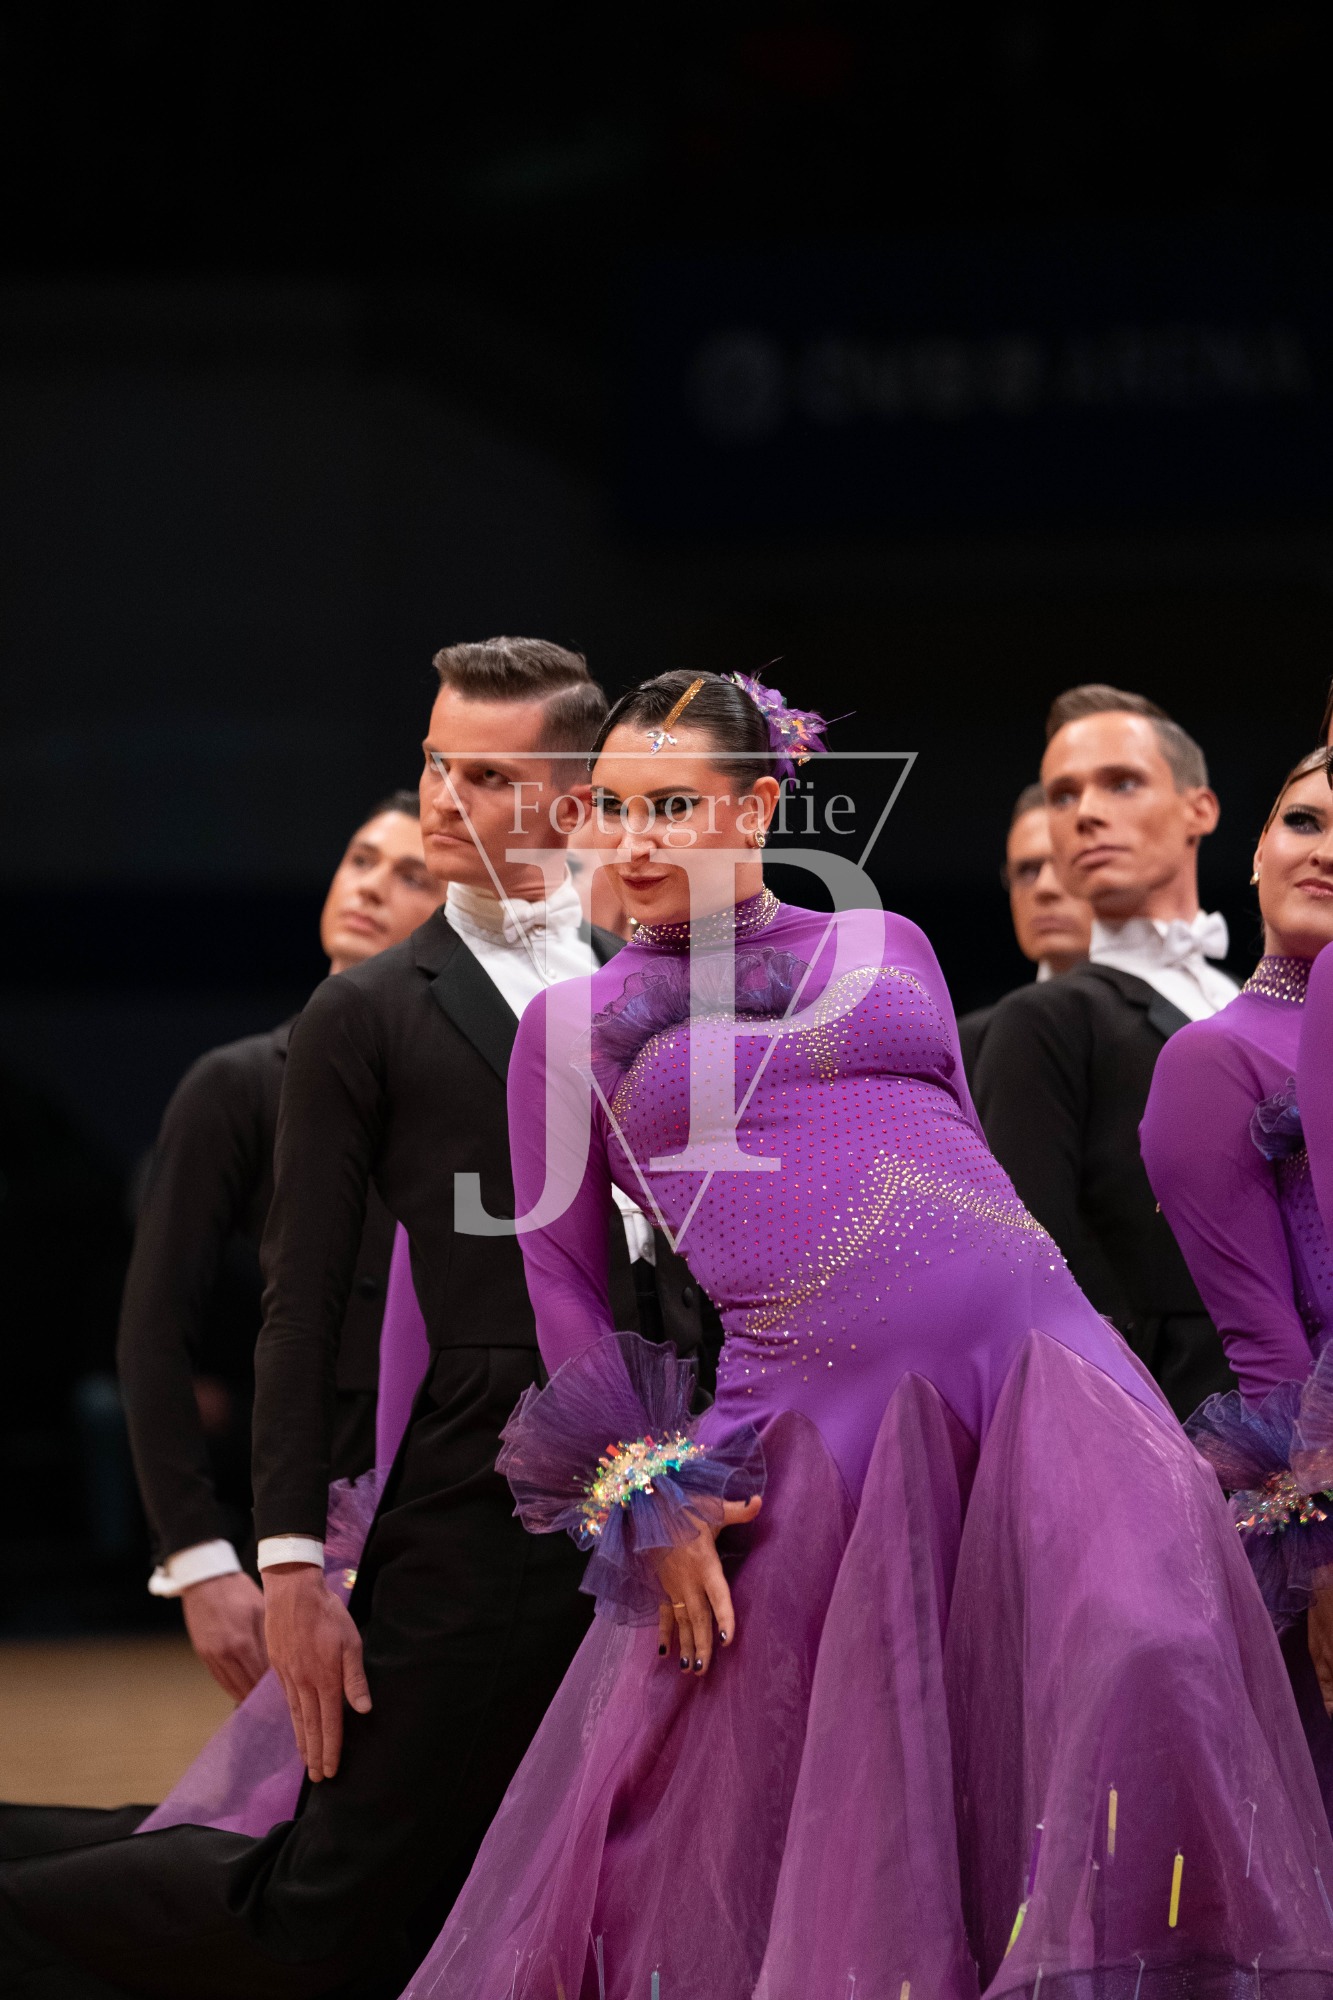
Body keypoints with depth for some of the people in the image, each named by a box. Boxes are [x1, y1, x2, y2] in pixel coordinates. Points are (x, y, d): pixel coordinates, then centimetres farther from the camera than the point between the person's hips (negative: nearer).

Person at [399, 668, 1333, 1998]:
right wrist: (640, 1496, 0)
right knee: (736, 1797, 1)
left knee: (1149, 1660, -22)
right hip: (812, 1402, -1)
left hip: (1031, 1338, 1)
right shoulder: (572, 1027, 12)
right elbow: (562, 1290, 11)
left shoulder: (884, 949, 19)